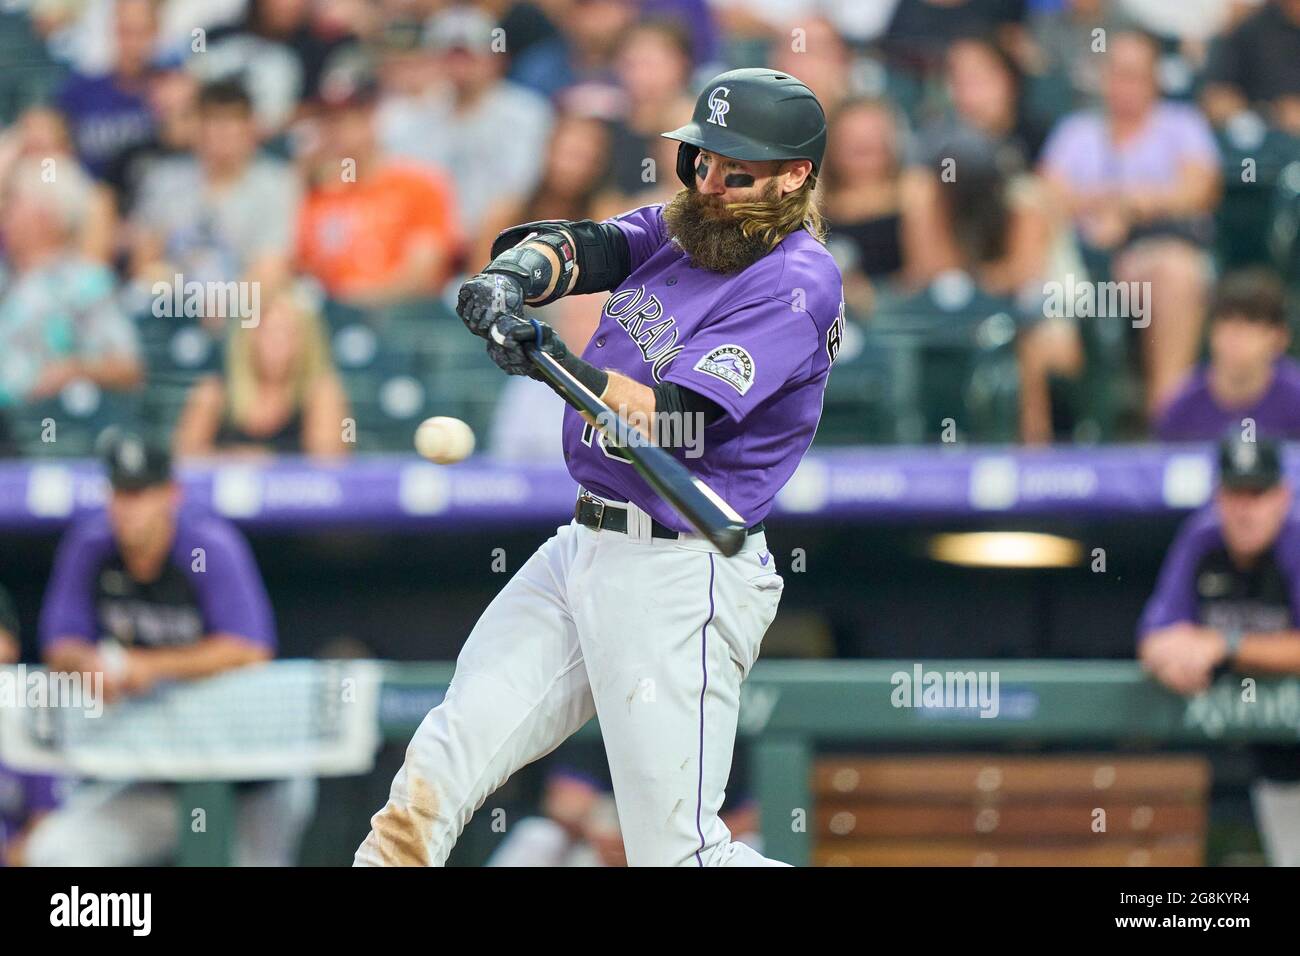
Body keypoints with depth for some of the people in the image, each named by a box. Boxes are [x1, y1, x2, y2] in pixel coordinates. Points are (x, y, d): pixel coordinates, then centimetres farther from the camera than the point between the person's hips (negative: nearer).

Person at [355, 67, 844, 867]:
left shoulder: (798, 283, -13)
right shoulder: (679, 231, 12)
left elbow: (672, 420, -23)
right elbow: (578, 247, -4)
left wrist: (562, 364, -38)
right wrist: (514, 276, -27)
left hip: (679, 577, -8)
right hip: (582, 552, 8)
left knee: (678, 851, -10)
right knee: (441, 769, 2)